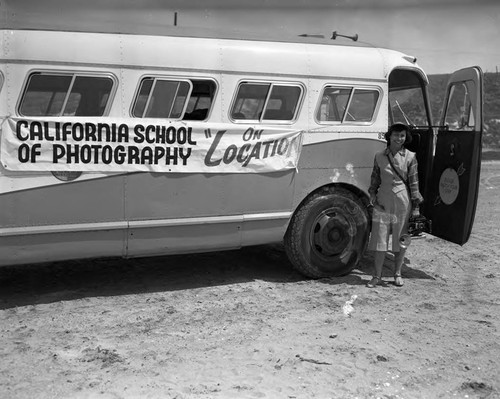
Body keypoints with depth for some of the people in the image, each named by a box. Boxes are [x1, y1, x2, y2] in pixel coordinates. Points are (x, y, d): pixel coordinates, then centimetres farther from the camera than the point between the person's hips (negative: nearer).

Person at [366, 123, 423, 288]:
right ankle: (377, 276, 13)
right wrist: (372, 198, 7)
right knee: (380, 240, 2)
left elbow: (414, 184, 0)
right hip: (383, 202, 1)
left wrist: (416, 208, -2)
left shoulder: (410, 157, 0)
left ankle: (397, 274, 25)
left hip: (402, 202, -1)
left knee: (401, 240, 9)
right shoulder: (379, 156, 4)